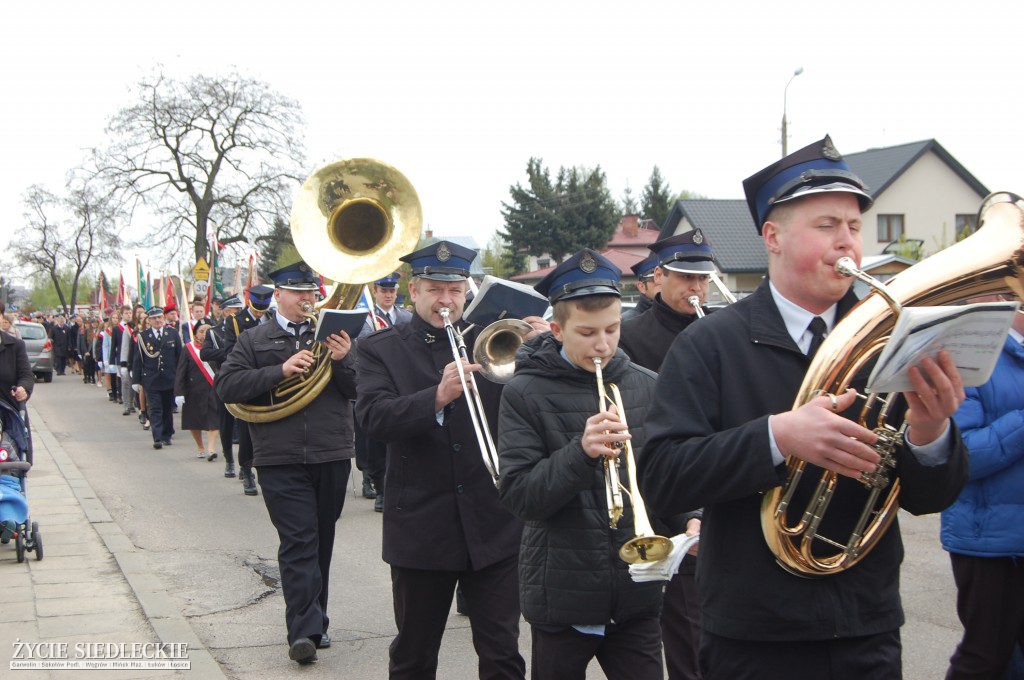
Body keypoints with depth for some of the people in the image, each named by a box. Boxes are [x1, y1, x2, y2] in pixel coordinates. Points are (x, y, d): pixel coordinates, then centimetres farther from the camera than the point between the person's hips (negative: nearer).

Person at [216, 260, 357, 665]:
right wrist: (280, 370, -15)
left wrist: (342, 362, -16)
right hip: (281, 460, -3)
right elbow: (226, 387, -5)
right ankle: (304, 630, -10)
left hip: (332, 457, 3)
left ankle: (312, 622, 24)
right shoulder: (254, 341, 6)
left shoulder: (333, 336, 10)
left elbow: (360, 389, 5)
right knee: (298, 541, -10)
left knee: (321, 541, 12)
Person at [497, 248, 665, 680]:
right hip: (563, 594, -2)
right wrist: (581, 451, -27)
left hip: (636, 595, 3)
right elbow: (518, 496, -13)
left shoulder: (646, 386, 4)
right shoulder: (526, 394, -6)